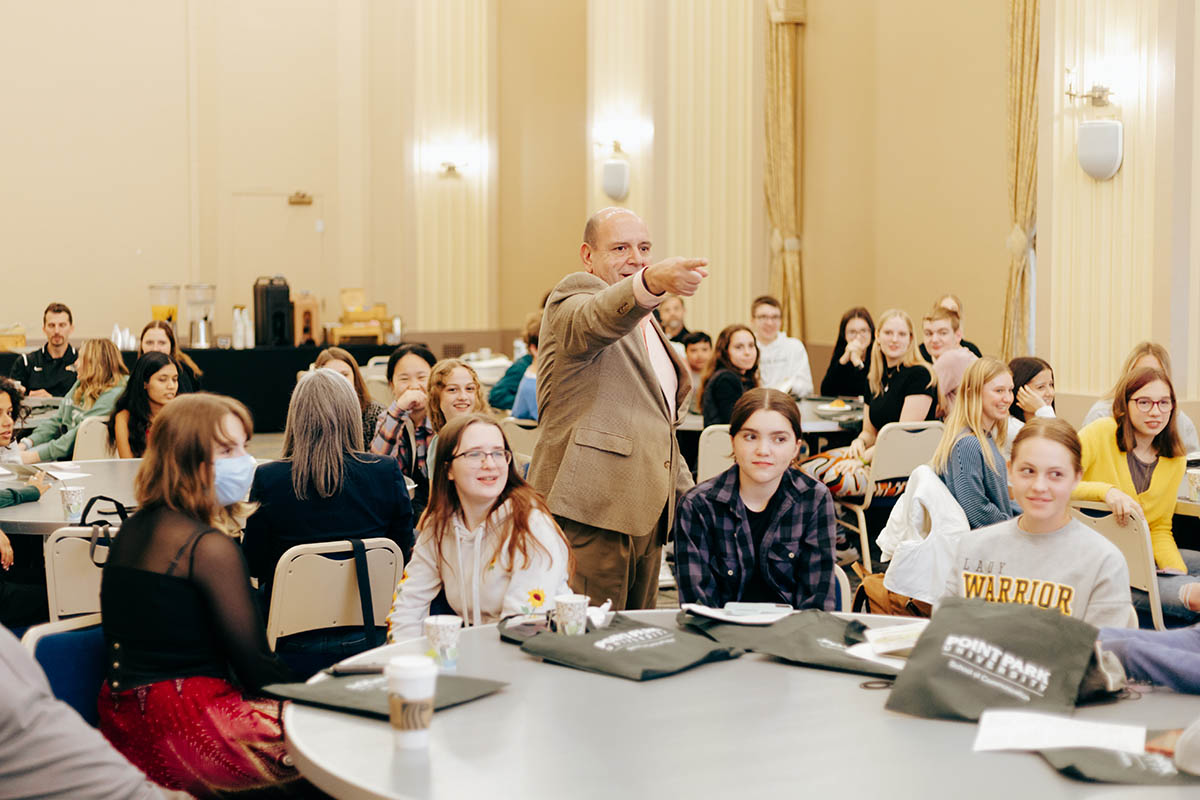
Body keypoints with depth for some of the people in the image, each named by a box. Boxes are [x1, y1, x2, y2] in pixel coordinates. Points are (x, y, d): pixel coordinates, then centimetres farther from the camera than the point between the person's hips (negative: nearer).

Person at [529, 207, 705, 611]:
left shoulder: (646, 327, 24)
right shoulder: (573, 300, -3)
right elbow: (599, 318, -31)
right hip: (593, 512, -9)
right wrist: (653, 281, -50)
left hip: (647, 515, 9)